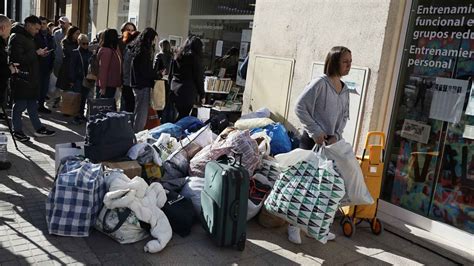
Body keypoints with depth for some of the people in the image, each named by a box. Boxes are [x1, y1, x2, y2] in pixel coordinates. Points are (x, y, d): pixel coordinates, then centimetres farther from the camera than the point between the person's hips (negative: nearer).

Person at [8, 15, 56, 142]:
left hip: (31, 78, 9)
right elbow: (19, 59, -22)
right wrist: (36, 53, -17)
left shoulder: (28, 37, 16)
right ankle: (17, 131, 13)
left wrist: (39, 54, 6)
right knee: (20, 105, 1)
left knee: (32, 104, 14)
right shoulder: (16, 38, -14)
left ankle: (38, 129, 22)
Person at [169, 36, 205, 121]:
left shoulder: (178, 56, 12)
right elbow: (199, 77, -6)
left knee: (179, 115, 13)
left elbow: (171, 75, 15)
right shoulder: (195, 58, -8)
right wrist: (202, 94, 0)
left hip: (175, 91, 7)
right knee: (184, 116, -4)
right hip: (188, 92, -7)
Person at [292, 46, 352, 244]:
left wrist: (337, 135, -2)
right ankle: (293, 225, 12)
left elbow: (344, 116, 16)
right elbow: (300, 107, -16)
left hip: (331, 142, 7)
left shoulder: (345, 90, 11)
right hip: (313, 140, -7)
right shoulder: (320, 83, -12)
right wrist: (315, 132, -17)